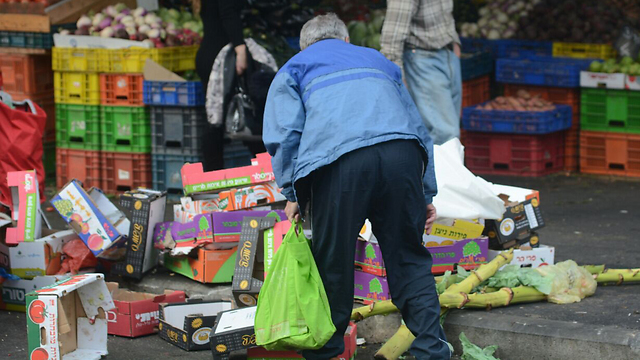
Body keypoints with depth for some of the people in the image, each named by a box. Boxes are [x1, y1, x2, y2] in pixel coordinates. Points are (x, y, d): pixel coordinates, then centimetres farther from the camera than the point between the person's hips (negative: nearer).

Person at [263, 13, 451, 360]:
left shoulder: (294, 68, 27)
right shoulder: (375, 59, 38)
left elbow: (283, 134, 11)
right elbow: (417, 124, 35)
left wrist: (293, 195, 17)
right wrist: (425, 194, 36)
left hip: (340, 161, -3)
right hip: (402, 153, 3)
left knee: (332, 265, 9)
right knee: (409, 259, 12)